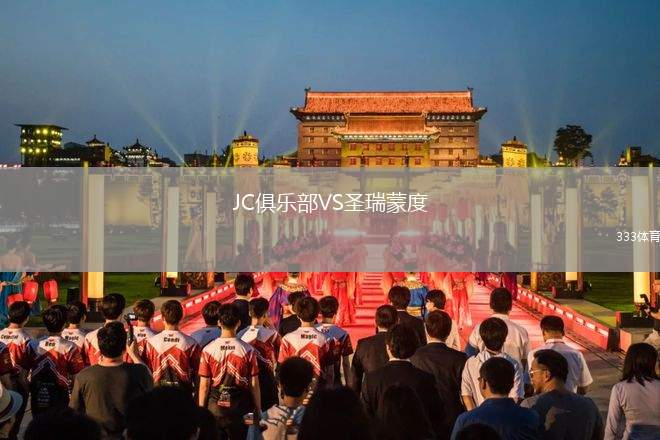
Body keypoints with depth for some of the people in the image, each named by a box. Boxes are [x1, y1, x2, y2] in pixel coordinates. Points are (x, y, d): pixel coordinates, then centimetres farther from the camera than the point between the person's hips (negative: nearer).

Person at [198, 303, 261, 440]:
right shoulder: (248, 350, -10)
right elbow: (254, 384, -5)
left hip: (215, 407, 0)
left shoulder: (208, 350, -10)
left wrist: (201, 410, 6)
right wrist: (258, 409, 7)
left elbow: (204, 385, -6)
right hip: (240, 407, 0)